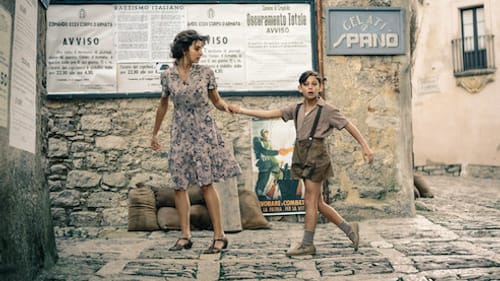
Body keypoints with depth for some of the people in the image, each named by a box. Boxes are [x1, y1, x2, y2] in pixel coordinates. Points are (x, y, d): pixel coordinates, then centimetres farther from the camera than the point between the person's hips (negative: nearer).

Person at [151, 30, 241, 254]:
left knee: (206, 183, -8)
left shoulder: (205, 73, 0)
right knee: (179, 185, 2)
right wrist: (155, 133, 23)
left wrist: (226, 107, -16)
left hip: (204, 132, -2)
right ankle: (185, 236, 13)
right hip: (180, 134, 2)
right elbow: (163, 105, 16)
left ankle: (219, 235, -2)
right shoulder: (167, 76, 3)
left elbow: (216, 100, 8)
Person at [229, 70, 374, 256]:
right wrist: (243, 111, 3)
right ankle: (349, 228, 25)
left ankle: (307, 244, 9)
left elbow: (349, 126, -2)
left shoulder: (326, 110, -5)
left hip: (316, 154, -6)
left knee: (310, 201, -2)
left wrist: (365, 146, -6)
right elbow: (270, 114, 7)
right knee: (318, 203, 11)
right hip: (302, 155, 6)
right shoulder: (297, 109, 9)